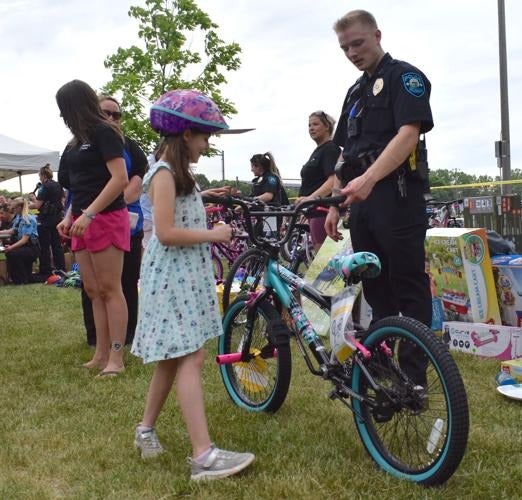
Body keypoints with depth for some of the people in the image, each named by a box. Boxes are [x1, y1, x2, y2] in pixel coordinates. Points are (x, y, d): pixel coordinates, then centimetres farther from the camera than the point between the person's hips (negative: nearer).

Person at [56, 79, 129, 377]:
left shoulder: (104, 131, -9)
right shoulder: (79, 140, 17)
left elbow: (120, 179, -18)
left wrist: (89, 214, -22)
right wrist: (70, 216, 13)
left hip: (106, 219, -8)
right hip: (84, 221, 9)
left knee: (109, 289, -6)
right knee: (92, 290, 7)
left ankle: (116, 359, -1)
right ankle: (101, 355, 13)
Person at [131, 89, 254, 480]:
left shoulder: (179, 173, 16)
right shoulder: (164, 174, -14)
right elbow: (166, 233, -22)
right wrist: (213, 234, -15)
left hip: (186, 275, 10)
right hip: (171, 277, -10)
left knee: (174, 358, 14)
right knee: (191, 358, -14)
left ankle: (147, 430, 29)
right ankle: (204, 455, -15)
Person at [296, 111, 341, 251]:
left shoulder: (331, 149, -9)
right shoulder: (318, 151, 21)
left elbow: (333, 180, -22)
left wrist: (311, 197, -34)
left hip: (324, 210, -10)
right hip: (315, 211, 10)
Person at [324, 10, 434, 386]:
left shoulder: (405, 77, -1)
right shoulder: (356, 91, 22)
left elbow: (409, 134, -17)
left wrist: (368, 179, -29)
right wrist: (335, 204, 16)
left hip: (396, 198, -7)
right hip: (361, 202, 8)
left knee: (410, 291, -3)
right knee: (376, 291, 12)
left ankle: (414, 380, 3)